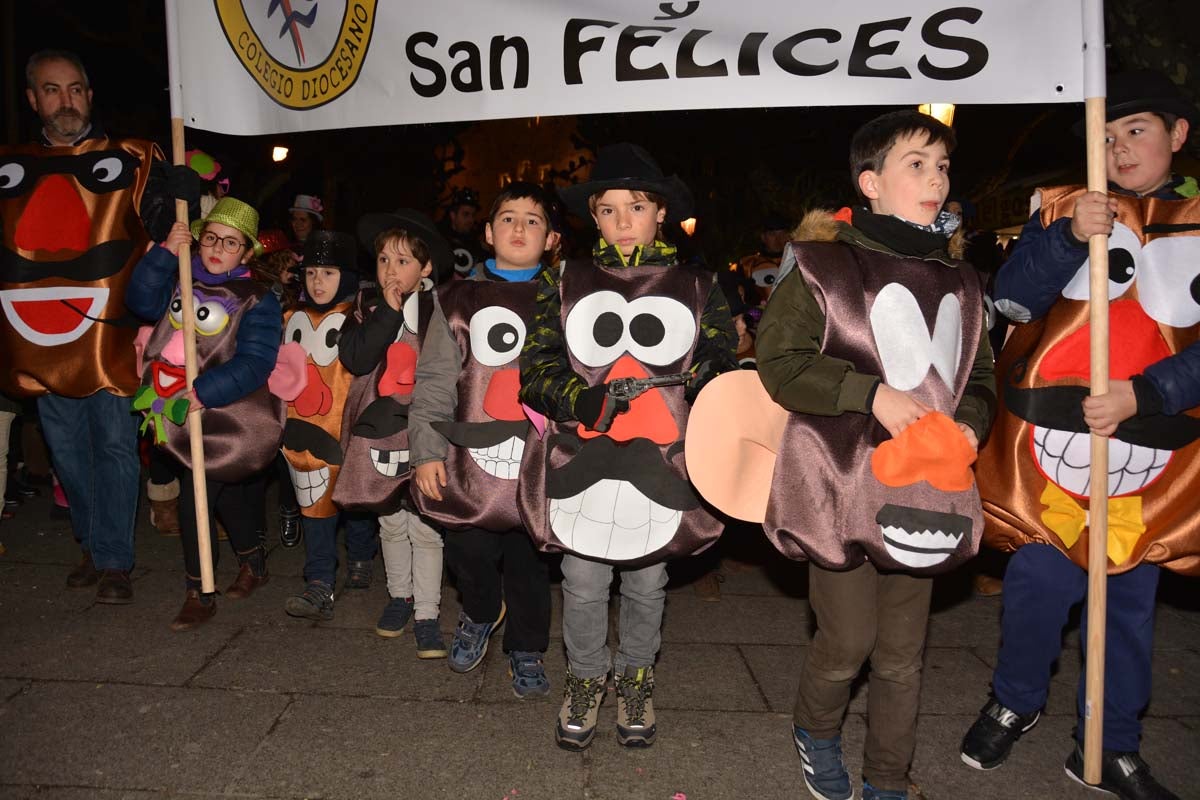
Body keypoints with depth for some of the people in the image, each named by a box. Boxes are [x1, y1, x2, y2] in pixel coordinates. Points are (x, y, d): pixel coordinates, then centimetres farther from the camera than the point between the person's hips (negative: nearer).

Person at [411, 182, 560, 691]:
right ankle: (480, 614, 35)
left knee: (529, 561, 8)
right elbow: (435, 379, 4)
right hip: (472, 457, 0)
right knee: (468, 551, 2)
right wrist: (427, 448, -4)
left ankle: (526, 649, 30)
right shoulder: (460, 300, 7)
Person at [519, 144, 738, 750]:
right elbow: (536, 365, 0)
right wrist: (580, 399, -18)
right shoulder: (565, 284, 4)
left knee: (646, 583, 15)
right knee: (583, 584, 7)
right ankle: (585, 677, 34)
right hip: (581, 460, 0)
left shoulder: (698, 289, 4)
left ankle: (635, 676, 40)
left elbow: (721, 369, 6)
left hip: (660, 464, 1)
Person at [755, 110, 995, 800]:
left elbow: (981, 375, 19)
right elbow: (780, 362, -10)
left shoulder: (959, 281, 12)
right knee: (848, 641, 2)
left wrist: (970, 423, -1)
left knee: (904, 653, 14)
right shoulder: (822, 266, -6)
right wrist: (869, 393, -19)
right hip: (844, 489, -5)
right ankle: (815, 732, 35)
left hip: (923, 492, 5)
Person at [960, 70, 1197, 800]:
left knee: (1131, 600, 12)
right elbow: (1014, 300, -8)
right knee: (1041, 584, 5)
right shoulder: (1065, 206, 4)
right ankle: (1015, 704, 33)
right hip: (1054, 444, -1)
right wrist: (1070, 237, -21)